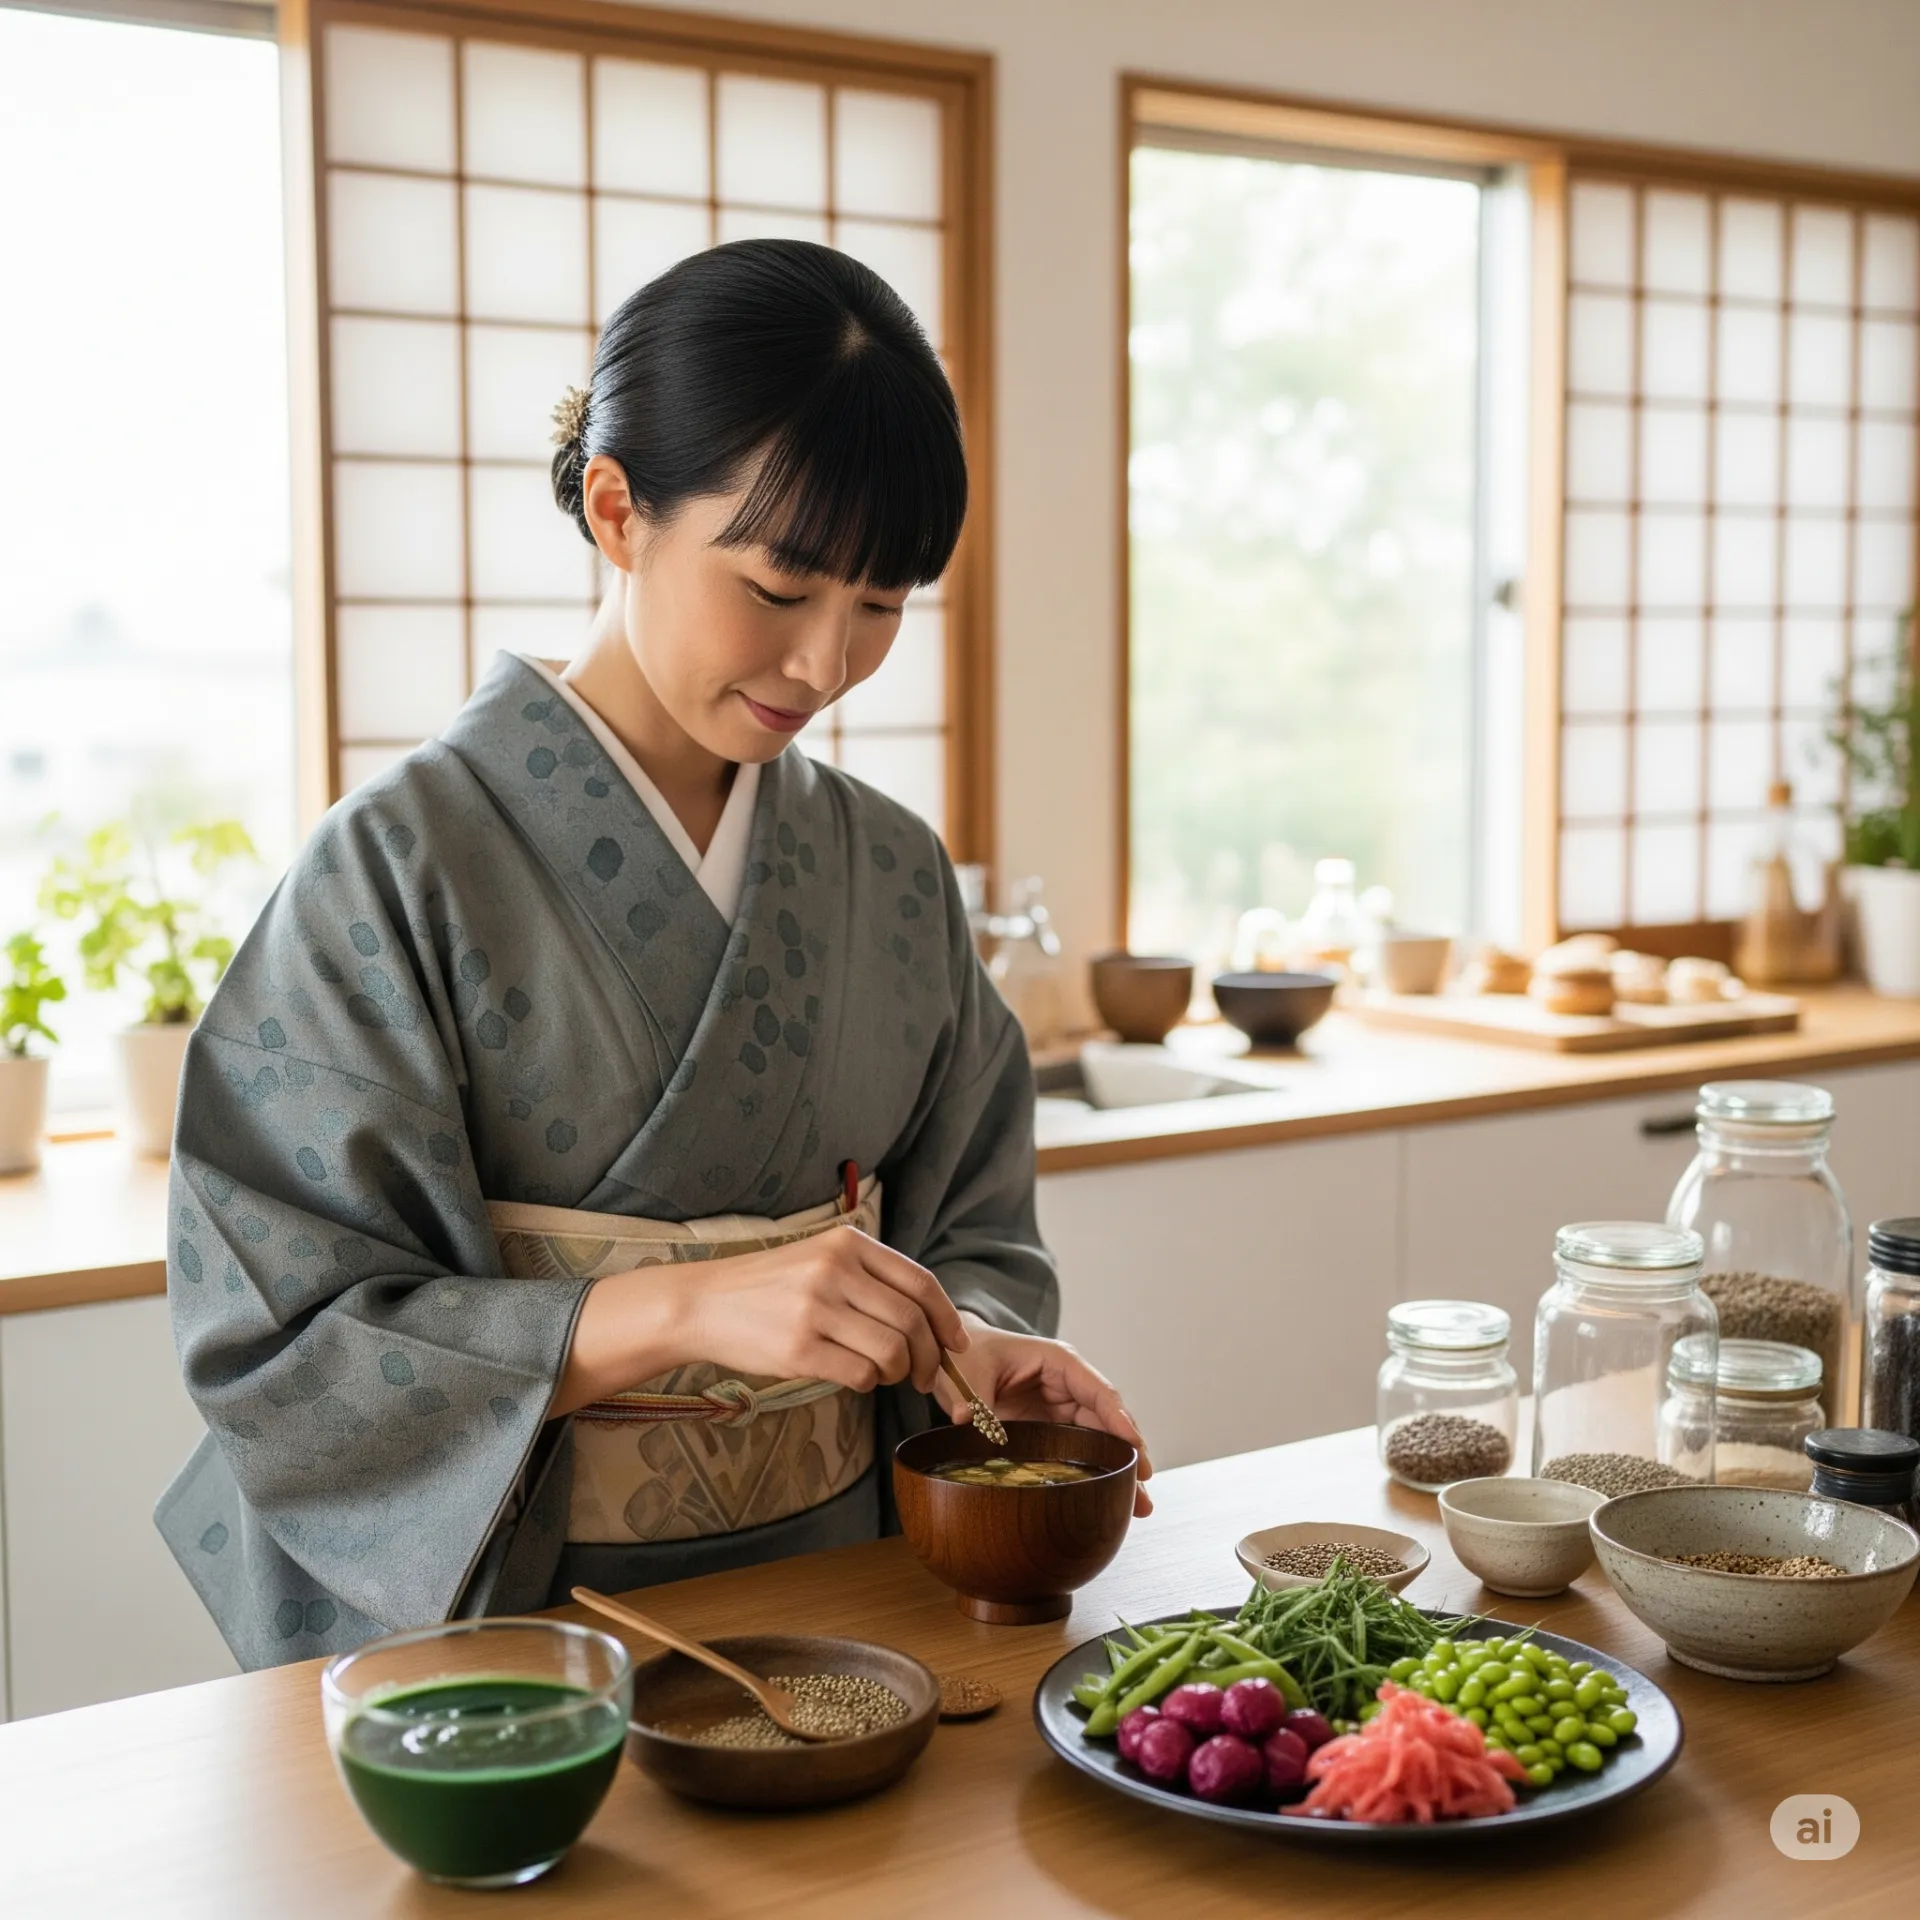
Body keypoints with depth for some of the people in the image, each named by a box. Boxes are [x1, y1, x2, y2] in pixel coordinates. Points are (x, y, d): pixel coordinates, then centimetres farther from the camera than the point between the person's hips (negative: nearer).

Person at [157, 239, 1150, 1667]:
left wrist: (972, 1346, -8)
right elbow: (282, 1345, -11)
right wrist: (679, 1307, -22)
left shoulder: (890, 868, 7)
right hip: (523, 1612, -3)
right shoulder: (406, 864, -8)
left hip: (838, 1588, 4)